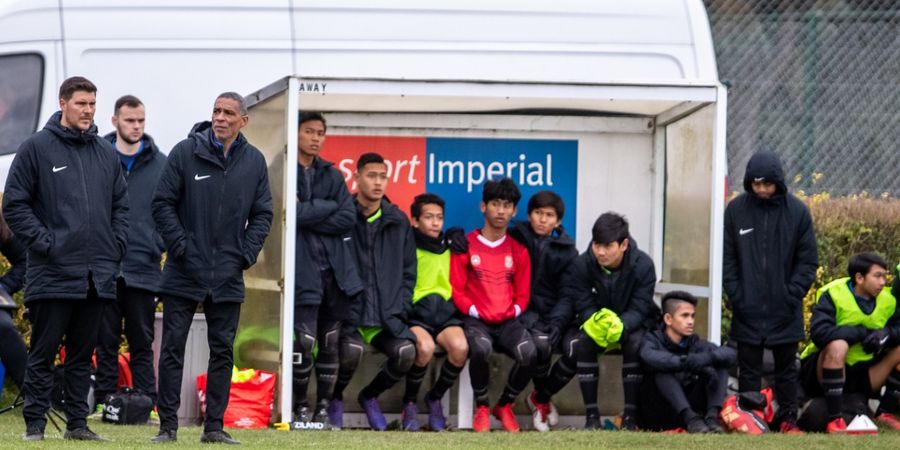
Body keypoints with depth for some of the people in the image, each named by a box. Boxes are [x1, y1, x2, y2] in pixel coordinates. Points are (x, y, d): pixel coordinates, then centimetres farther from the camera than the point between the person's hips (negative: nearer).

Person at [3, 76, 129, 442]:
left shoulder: (106, 153, 12)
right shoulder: (36, 148, -3)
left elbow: (121, 205, 20)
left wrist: (116, 246, 6)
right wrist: (44, 243, -12)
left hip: (98, 274, 5)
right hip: (52, 273, -5)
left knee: (83, 354, 10)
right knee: (43, 353, -2)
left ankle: (77, 423, 16)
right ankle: (34, 424, 2)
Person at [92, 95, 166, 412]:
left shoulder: (160, 163, 7)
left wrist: (165, 244, 0)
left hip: (144, 267, 1)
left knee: (142, 344, 5)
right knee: (106, 341, 3)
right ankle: (104, 402, 7)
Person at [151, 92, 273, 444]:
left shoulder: (254, 162, 6)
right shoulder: (185, 153, -4)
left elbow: (262, 214, 11)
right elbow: (162, 203, -3)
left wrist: (247, 254, -1)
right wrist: (180, 246, -10)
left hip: (228, 277, 3)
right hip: (184, 273, -3)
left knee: (223, 351, 5)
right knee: (172, 349, -1)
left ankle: (214, 425, 11)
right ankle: (168, 425, 2)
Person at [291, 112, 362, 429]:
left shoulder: (332, 176, 16)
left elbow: (348, 218, 2)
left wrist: (307, 214, -6)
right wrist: (328, 206, -8)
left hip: (335, 270, 5)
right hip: (303, 269, -5)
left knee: (330, 343, 5)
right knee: (304, 342, -11)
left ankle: (323, 408, 12)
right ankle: (301, 408, 2)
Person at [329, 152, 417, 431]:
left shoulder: (398, 222, 12)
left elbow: (408, 272, 17)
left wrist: (398, 310, 4)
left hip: (387, 319, 4)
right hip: (348, 316, -4)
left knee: (406, 351, -24)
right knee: (352, 350, -33)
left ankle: (370, 395, 9)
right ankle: (334, 398, 3)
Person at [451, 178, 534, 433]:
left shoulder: (518, 251, 14)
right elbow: (456, 290, 3)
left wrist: (514, 312, -1)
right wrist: (474, 311, -9)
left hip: (508, 321, 2)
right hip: (477, 320, -2)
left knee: (529, 354, -31)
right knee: (481, 349, -39)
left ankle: (505, 406, -1)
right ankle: (482, 408, -11)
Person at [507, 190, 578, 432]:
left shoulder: (566, 250, 9)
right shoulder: (515, 238, 8)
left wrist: (557, 322, -17)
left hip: (551, 311, 2)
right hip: (523, 310, -2)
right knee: (540, 342, -33)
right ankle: (542, 399, -8)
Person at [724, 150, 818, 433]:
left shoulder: (797, 211, -3)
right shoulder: (736, 210, -1)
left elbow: (808, 260, 0)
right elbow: (727, 259, 3)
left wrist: (793, 295, -9)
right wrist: (736, 295, -6)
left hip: (784, 311, 0)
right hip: (748, 309, 0)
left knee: (786, 367, 9)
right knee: (748, 367, 4)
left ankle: (788, 418, 16)